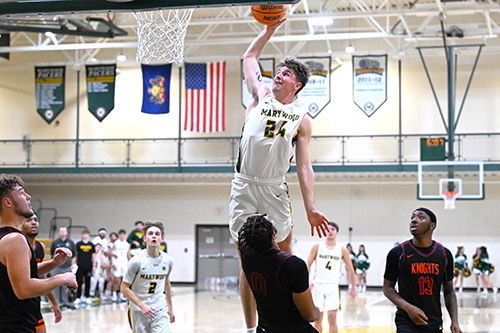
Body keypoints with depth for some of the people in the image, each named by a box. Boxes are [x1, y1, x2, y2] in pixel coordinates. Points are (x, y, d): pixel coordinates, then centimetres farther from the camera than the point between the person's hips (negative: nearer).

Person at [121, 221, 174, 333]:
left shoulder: (168, 261, 0)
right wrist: (142, 305, -19)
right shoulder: (137, 261, -13)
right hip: (138, 311, -2)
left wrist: (170, 307, 21)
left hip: (160, 311, 2)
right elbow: (124, 288, -10)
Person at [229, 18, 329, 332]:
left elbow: (304, 167, 4)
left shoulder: (302, 118, 7)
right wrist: (269, 30, 15)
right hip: (244, 186, 1)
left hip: (275, 189, 0)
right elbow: (249, 57, 22)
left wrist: (311, 207, -4)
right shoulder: (261, 96, 10)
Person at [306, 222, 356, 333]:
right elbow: (308, 265, 2)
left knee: (332, 318, -11)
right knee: (317, 319, 7)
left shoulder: (342, 250, 3)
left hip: (332, 286, -1)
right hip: (318, 285, 1)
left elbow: (350, 269, 12)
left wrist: (353, 288, 13)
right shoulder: (317, 247, 3)